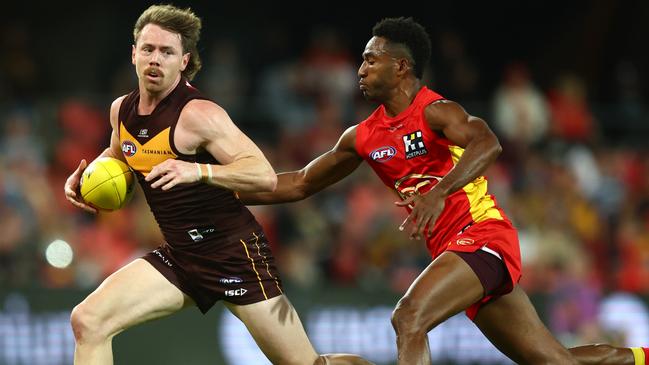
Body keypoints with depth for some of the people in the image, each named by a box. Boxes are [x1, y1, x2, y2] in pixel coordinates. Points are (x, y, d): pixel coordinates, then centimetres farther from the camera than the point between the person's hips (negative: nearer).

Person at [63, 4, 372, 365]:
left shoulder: (198, 115, -20)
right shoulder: (122, 110, 3)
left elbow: (265, 175, -27)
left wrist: (198, 171, -40)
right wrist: (82, 178, 8)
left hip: (233, 251, -7)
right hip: (178, 255, 7)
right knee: (88, 321, -10)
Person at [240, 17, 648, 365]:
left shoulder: (435, 112, -12)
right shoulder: (363, 138, 12)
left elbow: (487, 144, -32)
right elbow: (301, 183, 19)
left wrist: (439, 192, -46)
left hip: (482, 235, -8)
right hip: (453, 249, 8)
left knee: (408, 319, -27)